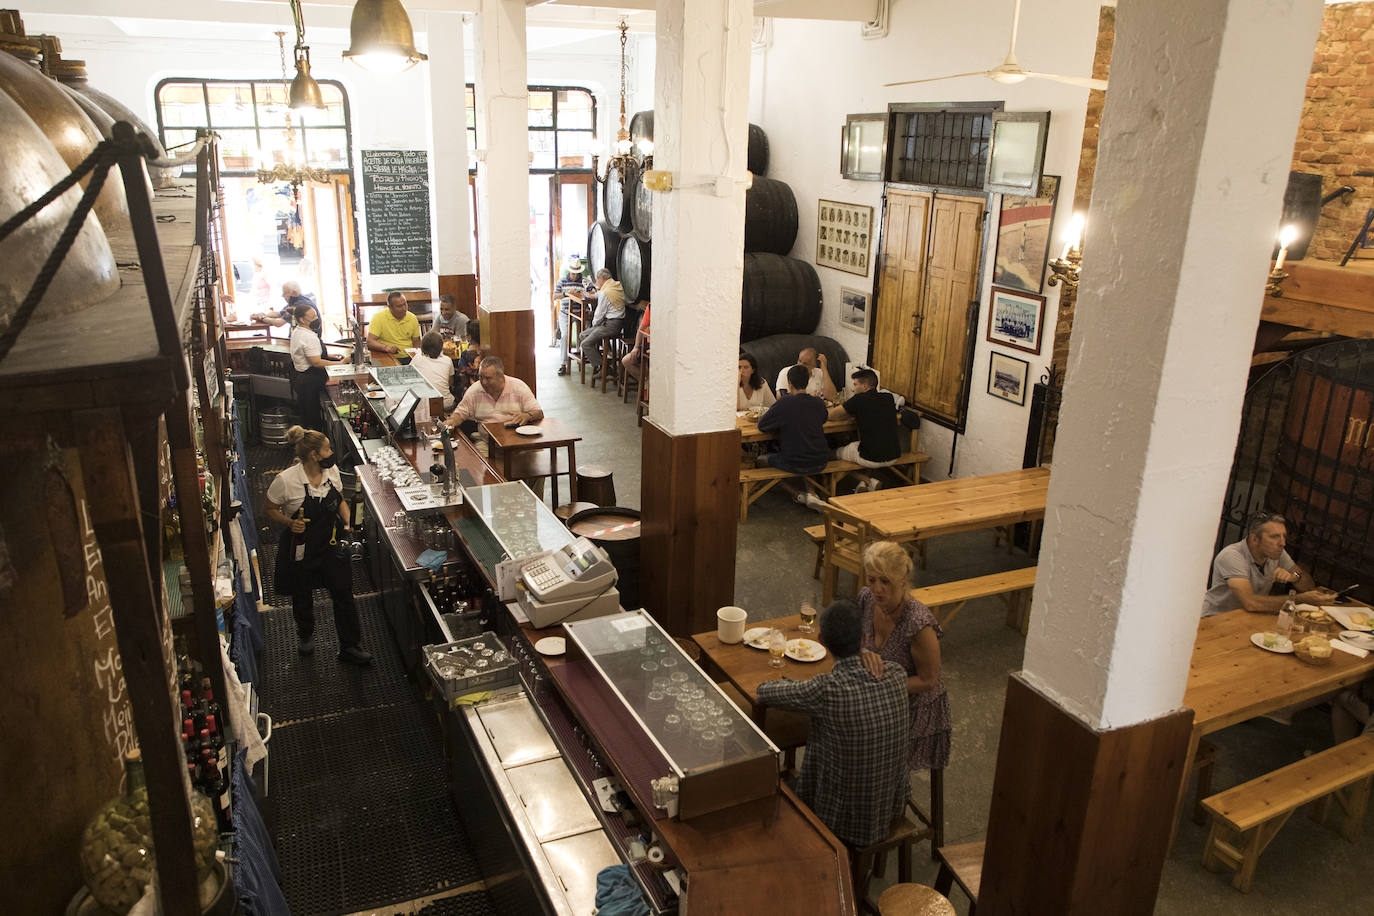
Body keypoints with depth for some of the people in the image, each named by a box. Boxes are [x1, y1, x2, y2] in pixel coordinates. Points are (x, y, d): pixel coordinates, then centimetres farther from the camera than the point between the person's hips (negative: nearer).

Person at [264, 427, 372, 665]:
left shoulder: (331, 471, -6)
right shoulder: (286, 480, -21)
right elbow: (271, 510, -7)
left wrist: (348, 523, -4)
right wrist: (290, 523, -24)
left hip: (331, 545, 3)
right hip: (301, 549, -3)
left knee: (344, 594, 1)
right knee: (302, 596, 17)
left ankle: (349, 647, 16)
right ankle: (305, 634, 48)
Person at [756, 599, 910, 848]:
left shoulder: (826, 690, -29)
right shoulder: (894, 676, -15)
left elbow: (764, 691, -13)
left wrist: (792, 684, 5)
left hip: (847, 819, -5)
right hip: (891, 806, 5)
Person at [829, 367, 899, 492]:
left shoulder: (859, 400, -11)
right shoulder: (888, 398, 6)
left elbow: (832, 415, -1)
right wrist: (856, 413, 19)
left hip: (872, 459, -6)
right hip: (893, 456, 7)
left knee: (836, 453, 21)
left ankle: (869, 481, 7)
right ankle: (863, 482, 17)